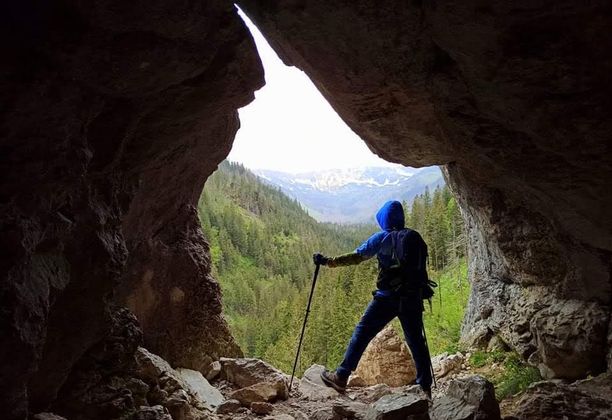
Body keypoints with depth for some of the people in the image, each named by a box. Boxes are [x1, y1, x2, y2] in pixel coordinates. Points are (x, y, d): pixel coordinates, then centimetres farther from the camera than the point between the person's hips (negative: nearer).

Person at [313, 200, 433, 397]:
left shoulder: (382, 238, -4)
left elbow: (356, 256, -8)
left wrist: (328, 261, -4)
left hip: (387, 297, -4)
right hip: (412, 298, 5)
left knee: (362, 333, 2)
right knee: (416, 341, 13)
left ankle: (341, 377, 3)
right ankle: (425, 387, 19)